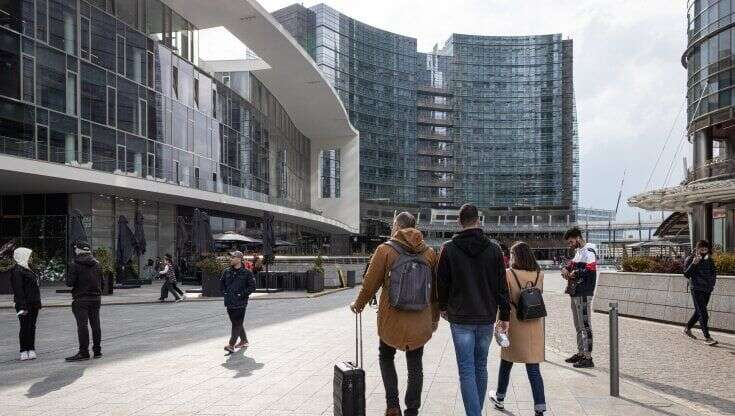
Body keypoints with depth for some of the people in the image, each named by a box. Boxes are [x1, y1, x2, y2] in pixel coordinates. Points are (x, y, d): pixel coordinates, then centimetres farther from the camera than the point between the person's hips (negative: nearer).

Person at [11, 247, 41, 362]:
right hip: (25, 304, -9)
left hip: (33, 304, 9)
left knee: (32, 327, 10)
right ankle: (24, 351, 3)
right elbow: (18, 290, -17)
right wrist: (22, 306, -22)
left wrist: (38, 303, 20)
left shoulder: (27, 269, 18)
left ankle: (31, 350, 15)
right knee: (25, 327, -3)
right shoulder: (17, 271, -11)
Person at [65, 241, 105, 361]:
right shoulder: (97, 264, 8)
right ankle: (97, 350, 16)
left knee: (82, 325, -4)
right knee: (95, 324, 10)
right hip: (96, 298, 6)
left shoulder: (75, 265, -10)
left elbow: (70, 283, -13)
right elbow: (102, 282, 11)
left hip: (81, 299, -6)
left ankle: (84, 352, -5)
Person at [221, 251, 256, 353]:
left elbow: (252, 287, -7)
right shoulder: (227, 271, 8)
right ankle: (244, 341, 30)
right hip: (229, 303, 6)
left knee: (237, 324, -7)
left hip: (240, 303, -6)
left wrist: (242, 294, -13)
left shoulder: (247, 273, -7)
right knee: (236, 323, 15)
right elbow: (221, 283, 22)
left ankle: (231, 345, -9)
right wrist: (225, 293, 8)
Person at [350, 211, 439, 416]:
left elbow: (370, 283, -4)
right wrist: (435, 317, 19)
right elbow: (436, 288, 7)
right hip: (420, 321, 2)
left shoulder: (385, 250, -10)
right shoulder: (429, 252, 0)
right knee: (415, 365, 13)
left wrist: (358, 304, 14)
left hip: (391, 318, -2)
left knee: (386, 357, 19)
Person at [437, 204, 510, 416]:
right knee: (481, 367, 16)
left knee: (467, 370, 0)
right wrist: (504, 315, 9)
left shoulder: (449, 249, -6)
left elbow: (442, 283, 2)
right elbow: (502, 286, 1)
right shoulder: (494, 249, -1)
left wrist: (443, 307, 19)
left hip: (460, 318, -2)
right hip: (487, 318, 3)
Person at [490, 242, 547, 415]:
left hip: (515, 324, -2)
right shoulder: (539, 274, -1)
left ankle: (500, 398, 33)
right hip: (535, 325, 2)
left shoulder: (509, 274, -10)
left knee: (506, 363, 17)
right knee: (534, 368, 4)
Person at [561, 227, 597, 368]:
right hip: (575, 293, 10)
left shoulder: (588, 252, -13)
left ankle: (588, 357, -6)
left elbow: (591, 271, -24)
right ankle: (581, 353, 26)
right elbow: (572, 265, 27)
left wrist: (575, 274, -12)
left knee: (585, 325, -8)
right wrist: (566, 269, 6)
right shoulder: (578, 252, 18)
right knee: (578, 326, 17)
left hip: (584, 294, -10)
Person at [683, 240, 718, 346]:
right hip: (697, 289, -6)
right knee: (703, 314, -11)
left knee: (699, 312, 15)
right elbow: (686, 274, -10)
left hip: (707, 289, 6)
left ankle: (687, 329, 33)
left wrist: (712, 283, 6)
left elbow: (714, 272, 22)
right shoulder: (691, 259, -6)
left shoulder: (709, 260, 9)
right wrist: (693, 264, -22)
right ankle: (707, 337, -10)